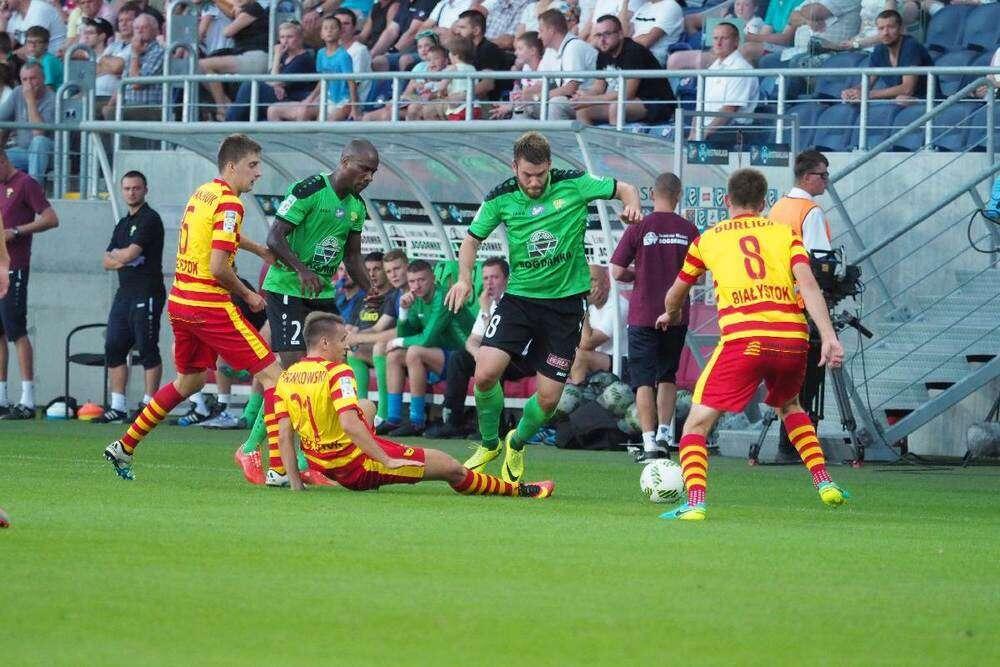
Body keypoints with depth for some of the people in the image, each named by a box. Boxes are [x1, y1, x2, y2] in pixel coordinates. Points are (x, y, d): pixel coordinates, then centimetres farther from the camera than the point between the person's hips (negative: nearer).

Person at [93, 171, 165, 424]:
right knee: (114, 348, 6)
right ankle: (117, 407, 9)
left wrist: (117, 255, 4)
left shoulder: (150, 219, -7)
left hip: (147, 295, -9)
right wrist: (124, 259, -4)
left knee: (147, 350, -7)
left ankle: (150, 404, -5)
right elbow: (107, 262, 16)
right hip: (124, 293, 9)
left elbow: (131, 253, -16)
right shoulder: (123, 223, 21)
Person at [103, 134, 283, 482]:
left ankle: (124, 446, 31)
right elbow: (217, 267, -21)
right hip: (210, 306, -9)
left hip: (180, 302, 9)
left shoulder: (202, 192, 13)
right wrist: (247, 295, -6)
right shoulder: (229, 203, -15)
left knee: (190, 380, 27)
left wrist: (262, 251, 38)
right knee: (271, 375, -6)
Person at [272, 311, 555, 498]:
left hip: (325, 466, 8)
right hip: (360, 466, -8)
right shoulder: (337, 373, -21)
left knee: (366, 406, 37)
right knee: (451, 468, 4)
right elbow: (348, 424, -30)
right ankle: (516, 489, 18)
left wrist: (295, 482, 3)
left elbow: (283, 435, -1)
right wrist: (387, 461, -25)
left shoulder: (286, 377, 0)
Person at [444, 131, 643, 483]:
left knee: (548, 397, -3)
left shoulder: (573, 185, -9)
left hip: (565, 301, -1)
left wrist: (631, 205, -21)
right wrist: (464, 277, -10)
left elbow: (623, 189, 3)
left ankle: (517, 444, 30)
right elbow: (473, 237, 7)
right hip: (519, 296, 1)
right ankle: (489, 444, 11)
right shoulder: (501, 198, -5)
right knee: (486, 373, -17)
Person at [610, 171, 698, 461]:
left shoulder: (639, 228, -7)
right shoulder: (688, 230, -1)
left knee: (643, 380, 1)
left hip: (643, 316, -2)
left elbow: (617, 272, -7)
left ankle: (650, 443, -6)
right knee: (668, 376, 18)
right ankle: (665, 435, 11)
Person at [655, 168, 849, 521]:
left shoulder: (707, 240, 15)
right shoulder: (784, 233, 15)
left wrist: (671, 314, 52)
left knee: (697, 423, 3)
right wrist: (829, 337, -6)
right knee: (789, 405, 33)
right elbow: (807, 284, 0)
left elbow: (676, 294, 29)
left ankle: (695, 502, -17)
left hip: (742, 341, -3)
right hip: (793, 340, 3)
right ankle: (824, 482, 25)